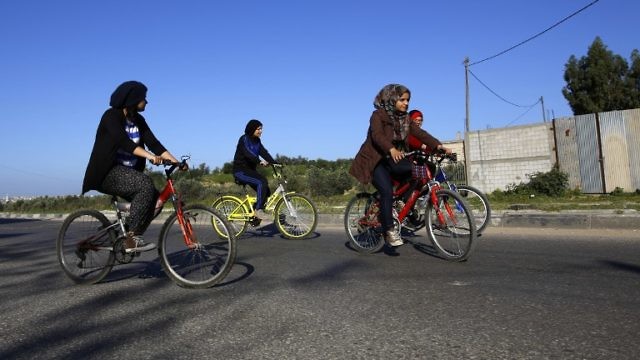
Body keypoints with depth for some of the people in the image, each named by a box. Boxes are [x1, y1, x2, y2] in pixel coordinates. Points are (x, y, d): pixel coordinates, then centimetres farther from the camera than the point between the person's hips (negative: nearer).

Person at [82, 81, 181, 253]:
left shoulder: (138, 120, 9)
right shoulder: (111, 116, -12)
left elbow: (153, 143, -2)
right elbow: (123, 141, -29)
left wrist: (175, 161, -15)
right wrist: (149, 156, -42)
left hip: (127, 171, 8)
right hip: (107, 172, -7)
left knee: (153, 196, -11)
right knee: (146, 184, -29)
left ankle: (131, 238, 2)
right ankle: (131, 238, -25)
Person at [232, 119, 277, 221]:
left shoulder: (257, 141, 12)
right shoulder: (244, 139, -11)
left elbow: (264, 153, 2)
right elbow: (248, 152, -28)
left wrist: (275, 163, -12)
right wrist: (260, 161, -40)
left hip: (251, 170, 8)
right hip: (241, 171, -8)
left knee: (266, 191, -4)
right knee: (262, 182, -28)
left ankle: (253, 214, 8)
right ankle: (258, 210, -20)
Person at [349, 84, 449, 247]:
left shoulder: (405, 118, 7)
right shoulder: (378, 115, -11)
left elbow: (420, 133, -6)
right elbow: (377, 135, -30)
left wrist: (438, 145, -23)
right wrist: (391, 149, -49)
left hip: (392, 160, 6)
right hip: (375, 160, -6)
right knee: (387, 191, -24)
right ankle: (389, 230, -15)